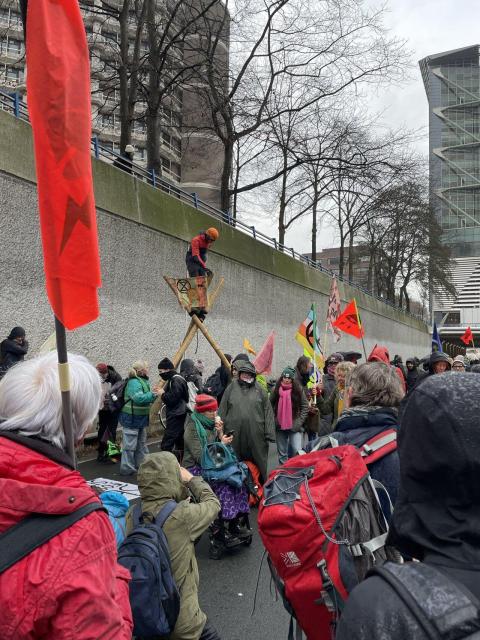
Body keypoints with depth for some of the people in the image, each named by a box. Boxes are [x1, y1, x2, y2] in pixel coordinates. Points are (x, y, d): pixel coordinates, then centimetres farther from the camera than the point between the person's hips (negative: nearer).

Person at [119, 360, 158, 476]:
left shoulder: (144, 381, 9)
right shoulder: (134, 382, -21)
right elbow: (138, 398, -32)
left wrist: (153, 393, 1)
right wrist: (153, 395, -23)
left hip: (141, 417, 10)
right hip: (131, 418, -10)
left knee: (142, 442, 20)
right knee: (130, 444, -1)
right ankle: (127, 468, 8)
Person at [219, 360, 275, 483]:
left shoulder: (259, 390, 5)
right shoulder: (231, 388, 6)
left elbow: (268, 412, 2)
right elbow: (222, 411, 7)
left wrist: (269, 433, -4)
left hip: (255, 433, 0)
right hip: (235, 433, 0)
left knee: (258, 462, 7)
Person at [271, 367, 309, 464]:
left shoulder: (298, 390, -4)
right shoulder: (276, 390, 1)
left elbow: (305, 407, -2)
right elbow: (270, 406, 6)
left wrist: (299, 422, -7)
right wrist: (274, 420, 0)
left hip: (294, 426, -2)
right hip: (280, 426, 2)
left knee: (297, 451, -10)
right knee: (282, 452, 12)